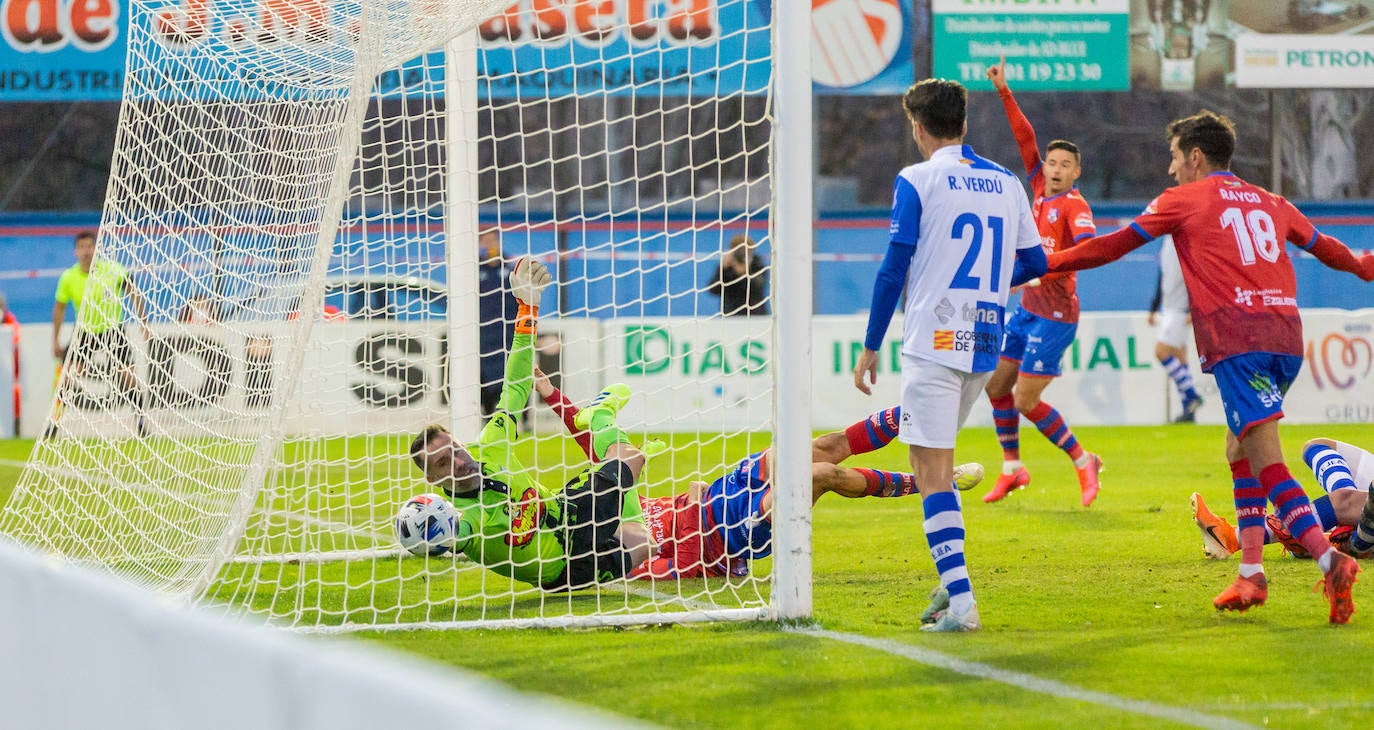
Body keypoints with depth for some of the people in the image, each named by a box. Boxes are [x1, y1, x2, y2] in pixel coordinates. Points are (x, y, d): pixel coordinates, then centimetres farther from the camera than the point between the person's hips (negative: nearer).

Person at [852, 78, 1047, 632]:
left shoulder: (916, 181, -5)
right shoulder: (1007, 183, 11)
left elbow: (894, 268, -8)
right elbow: (1035, 262, 14)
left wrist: (870, 347, -1)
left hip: (934, 342, -6)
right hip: (984, 344, 6)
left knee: (933, 473, -6)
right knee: (935, 458, 22)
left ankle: (961, 602, -16)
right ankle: (949, 582, 16)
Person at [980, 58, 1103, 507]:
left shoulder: (1074, 205, -14)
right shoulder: (1041, 192, 7)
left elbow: (1087, 247, -32)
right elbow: (1025, 137, 10)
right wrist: (1004, 93, 6)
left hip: (1054, 313, -8)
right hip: (1027, 307, 8)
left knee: (1026, 400, -9)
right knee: (996, 384, 11)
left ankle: (1084, 463, 5)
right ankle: (1012, 468, 23)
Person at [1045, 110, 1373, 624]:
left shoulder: (1183, 200, 7)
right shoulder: (1270, 203, 23)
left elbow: (1113, 246, 11)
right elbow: (1323, 247, 37)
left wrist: (1043, 264, 21)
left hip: (1236, 339, -6)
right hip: (1287, 335, 6)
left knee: (1267, 463, -14)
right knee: (1239, 452, 20)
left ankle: (1330, 561, -31)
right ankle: (1250, 573, 14)